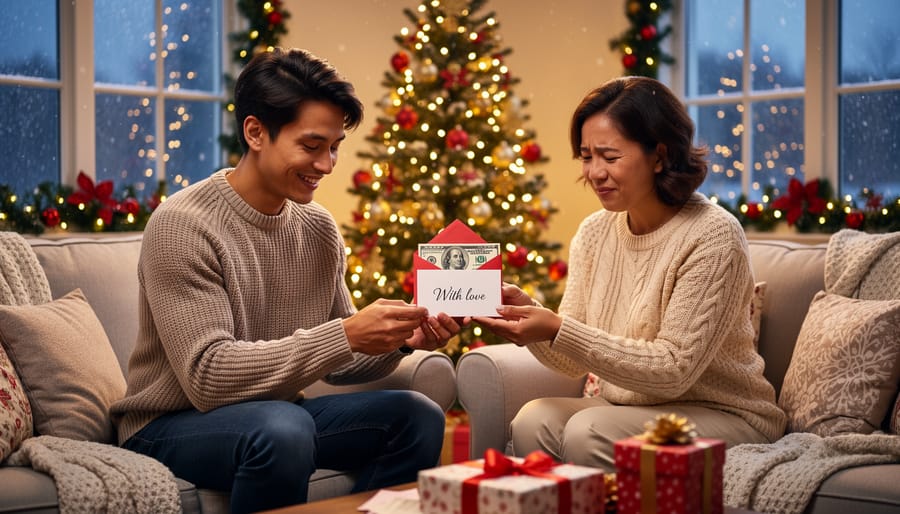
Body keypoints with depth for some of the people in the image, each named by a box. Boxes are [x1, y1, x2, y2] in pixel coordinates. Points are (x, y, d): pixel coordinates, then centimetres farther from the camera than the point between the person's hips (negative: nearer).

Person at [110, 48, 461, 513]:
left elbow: (334, 360, 7)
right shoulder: (183, 225, -19)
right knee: (282, 427, -35)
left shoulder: (320, 229, 1)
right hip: (172, 425, -6)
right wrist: (346, 333, -31)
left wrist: (398, 341, -14)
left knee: (417, 416, -11)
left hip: (275, 415, 6)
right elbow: (208, 375, -26)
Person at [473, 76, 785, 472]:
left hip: (725, 418, -5)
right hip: (626, 407, 5)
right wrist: (530, 312, -17)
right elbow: (575, 363, 3)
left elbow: (674, 370, -20)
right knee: (534, 420, -23)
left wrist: (558, 330, -26)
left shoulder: (713, 236, -17)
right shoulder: (594, 232, 3)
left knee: (589, 431, -29)